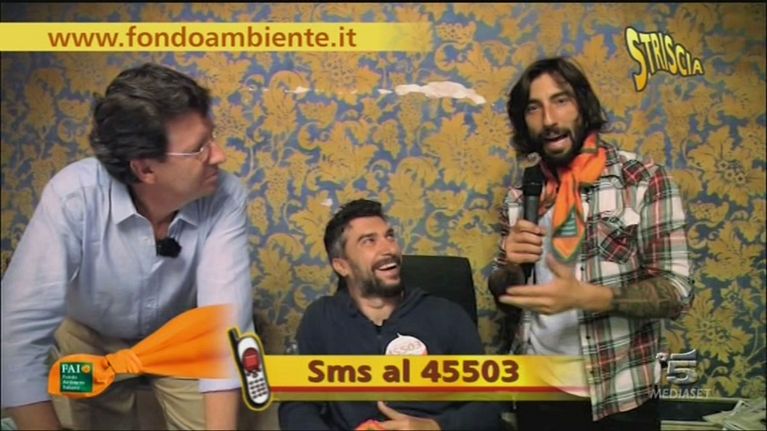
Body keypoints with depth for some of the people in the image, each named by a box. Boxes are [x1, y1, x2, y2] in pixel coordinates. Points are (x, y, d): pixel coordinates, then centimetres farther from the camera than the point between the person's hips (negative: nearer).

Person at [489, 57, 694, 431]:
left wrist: (583, 296, -27)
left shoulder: (644, 180, -10)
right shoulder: (521, 193, 1)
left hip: (618, 397, -3)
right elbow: (503, 292, 8)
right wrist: (511, 266, -14)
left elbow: (675, 291, -13)